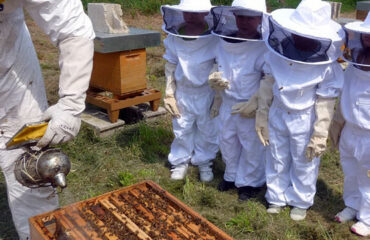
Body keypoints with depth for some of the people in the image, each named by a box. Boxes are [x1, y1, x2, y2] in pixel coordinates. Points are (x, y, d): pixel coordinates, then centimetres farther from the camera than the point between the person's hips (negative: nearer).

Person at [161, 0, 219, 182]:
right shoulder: (175, 37, -9)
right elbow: (170, 65, 0)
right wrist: (169, 93, 0)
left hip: (207, 93, -2)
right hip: (183, 92, 2)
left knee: (207, 130, 14)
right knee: (182, 129, 15)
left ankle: (204, 162, 36)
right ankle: (180, 162, 36)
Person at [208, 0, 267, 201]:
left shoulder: (264, 48, -21)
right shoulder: (223, 42, -4)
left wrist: (254, 105, -24)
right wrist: (215, 79, -10)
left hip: (251, 108, -6)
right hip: (227, 104, 6)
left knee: (252, 147, 13)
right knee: (227, 142, 22)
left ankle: (250, 182, 35)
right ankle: (232, 176, 45)